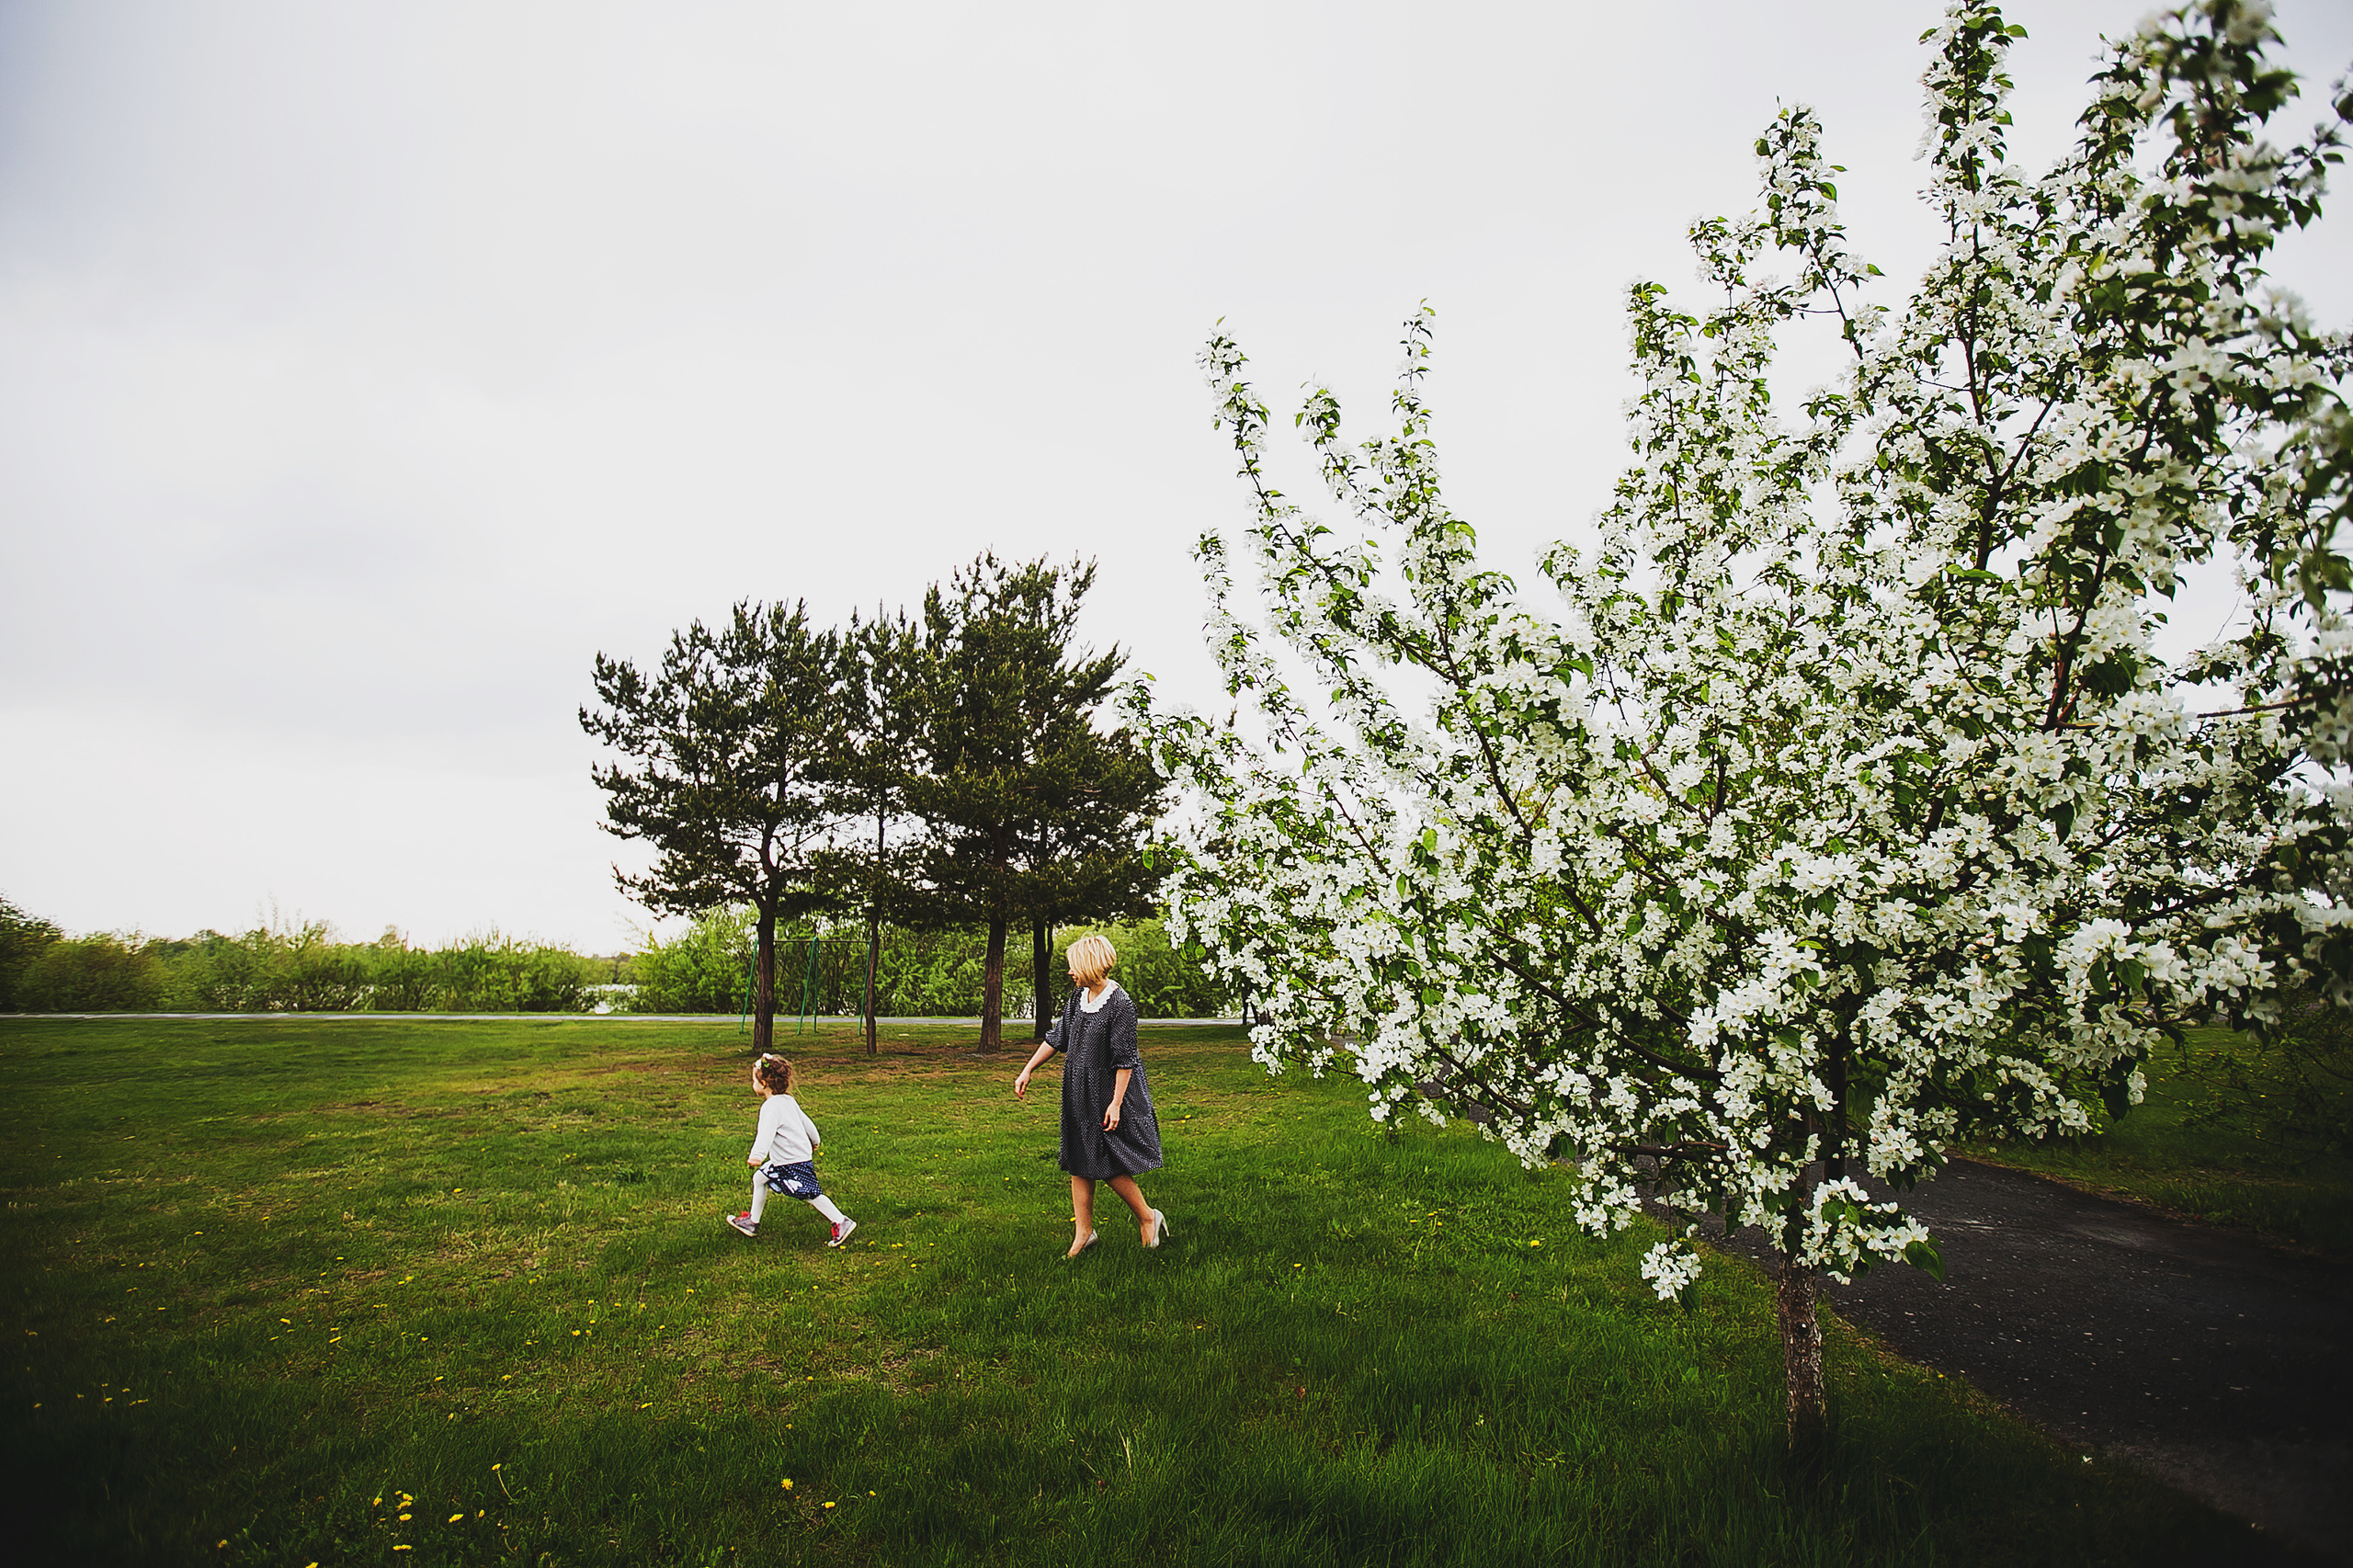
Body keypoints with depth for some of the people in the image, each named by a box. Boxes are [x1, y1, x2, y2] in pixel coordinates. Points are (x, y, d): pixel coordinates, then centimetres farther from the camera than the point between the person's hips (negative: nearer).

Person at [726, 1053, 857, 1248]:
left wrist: (757, 1155, -47)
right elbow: (806, 1121, 20)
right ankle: (752, 1222, 28)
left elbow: (766, 1132, -36)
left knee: (810, 1195, -6)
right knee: (759, 1178, 18)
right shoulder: (788, 1100, 9)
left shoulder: (772, 1107, -20)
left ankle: (841, 1223, -2)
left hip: (793, 1163, -10)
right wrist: (814, 1141, 35)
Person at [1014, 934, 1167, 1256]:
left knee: (1110, 1165, -3)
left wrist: (1116, 1103, -18)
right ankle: (1083, 1232, 20)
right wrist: (1027, 1071, 12)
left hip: (1106, 1096, -7)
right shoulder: (1078, 998, 4)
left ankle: (1148, 1218, 17)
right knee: (1080, 1164, 10)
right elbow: (1056, 1037, 13)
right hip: (1079, 1096, 7)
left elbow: (1125, 1060, -17)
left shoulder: (1120, 1005, -18)